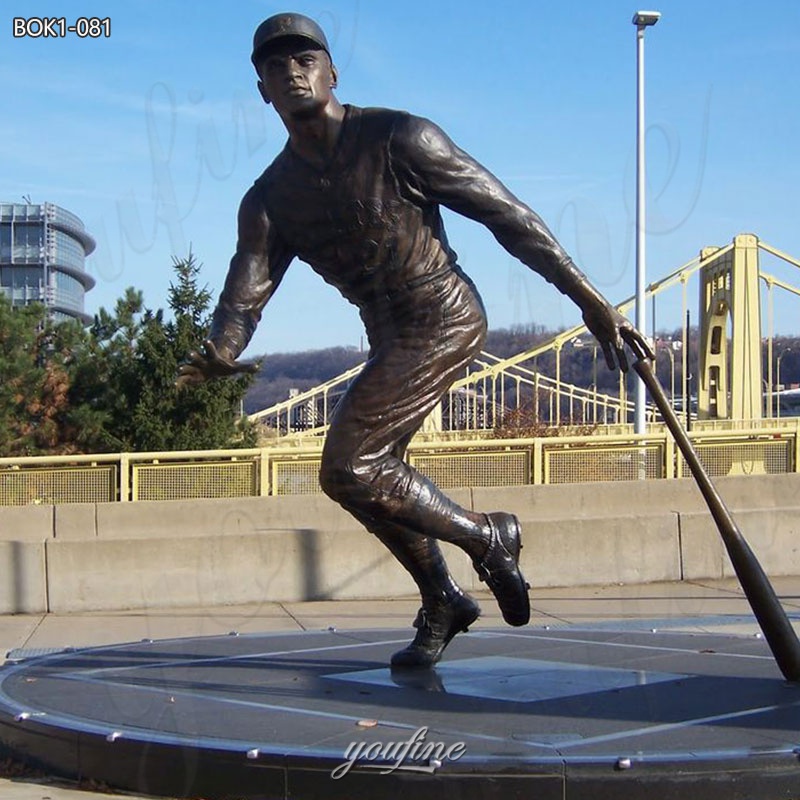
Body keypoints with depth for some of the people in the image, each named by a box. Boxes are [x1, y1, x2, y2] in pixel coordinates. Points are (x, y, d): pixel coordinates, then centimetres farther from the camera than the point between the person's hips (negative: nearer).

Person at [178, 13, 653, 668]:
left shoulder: (399, 140, -14)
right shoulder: (269, 200, 1)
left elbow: (508, 215, -14)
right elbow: (245, 292, -10)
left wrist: (593, 304, -17)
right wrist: (220, 355, -35)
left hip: (445, 318, -7)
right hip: (388, 338, 7)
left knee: (346, 469, -16)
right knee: (371, 475, 13)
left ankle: (487, 538, 2)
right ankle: (442, 604, 33)